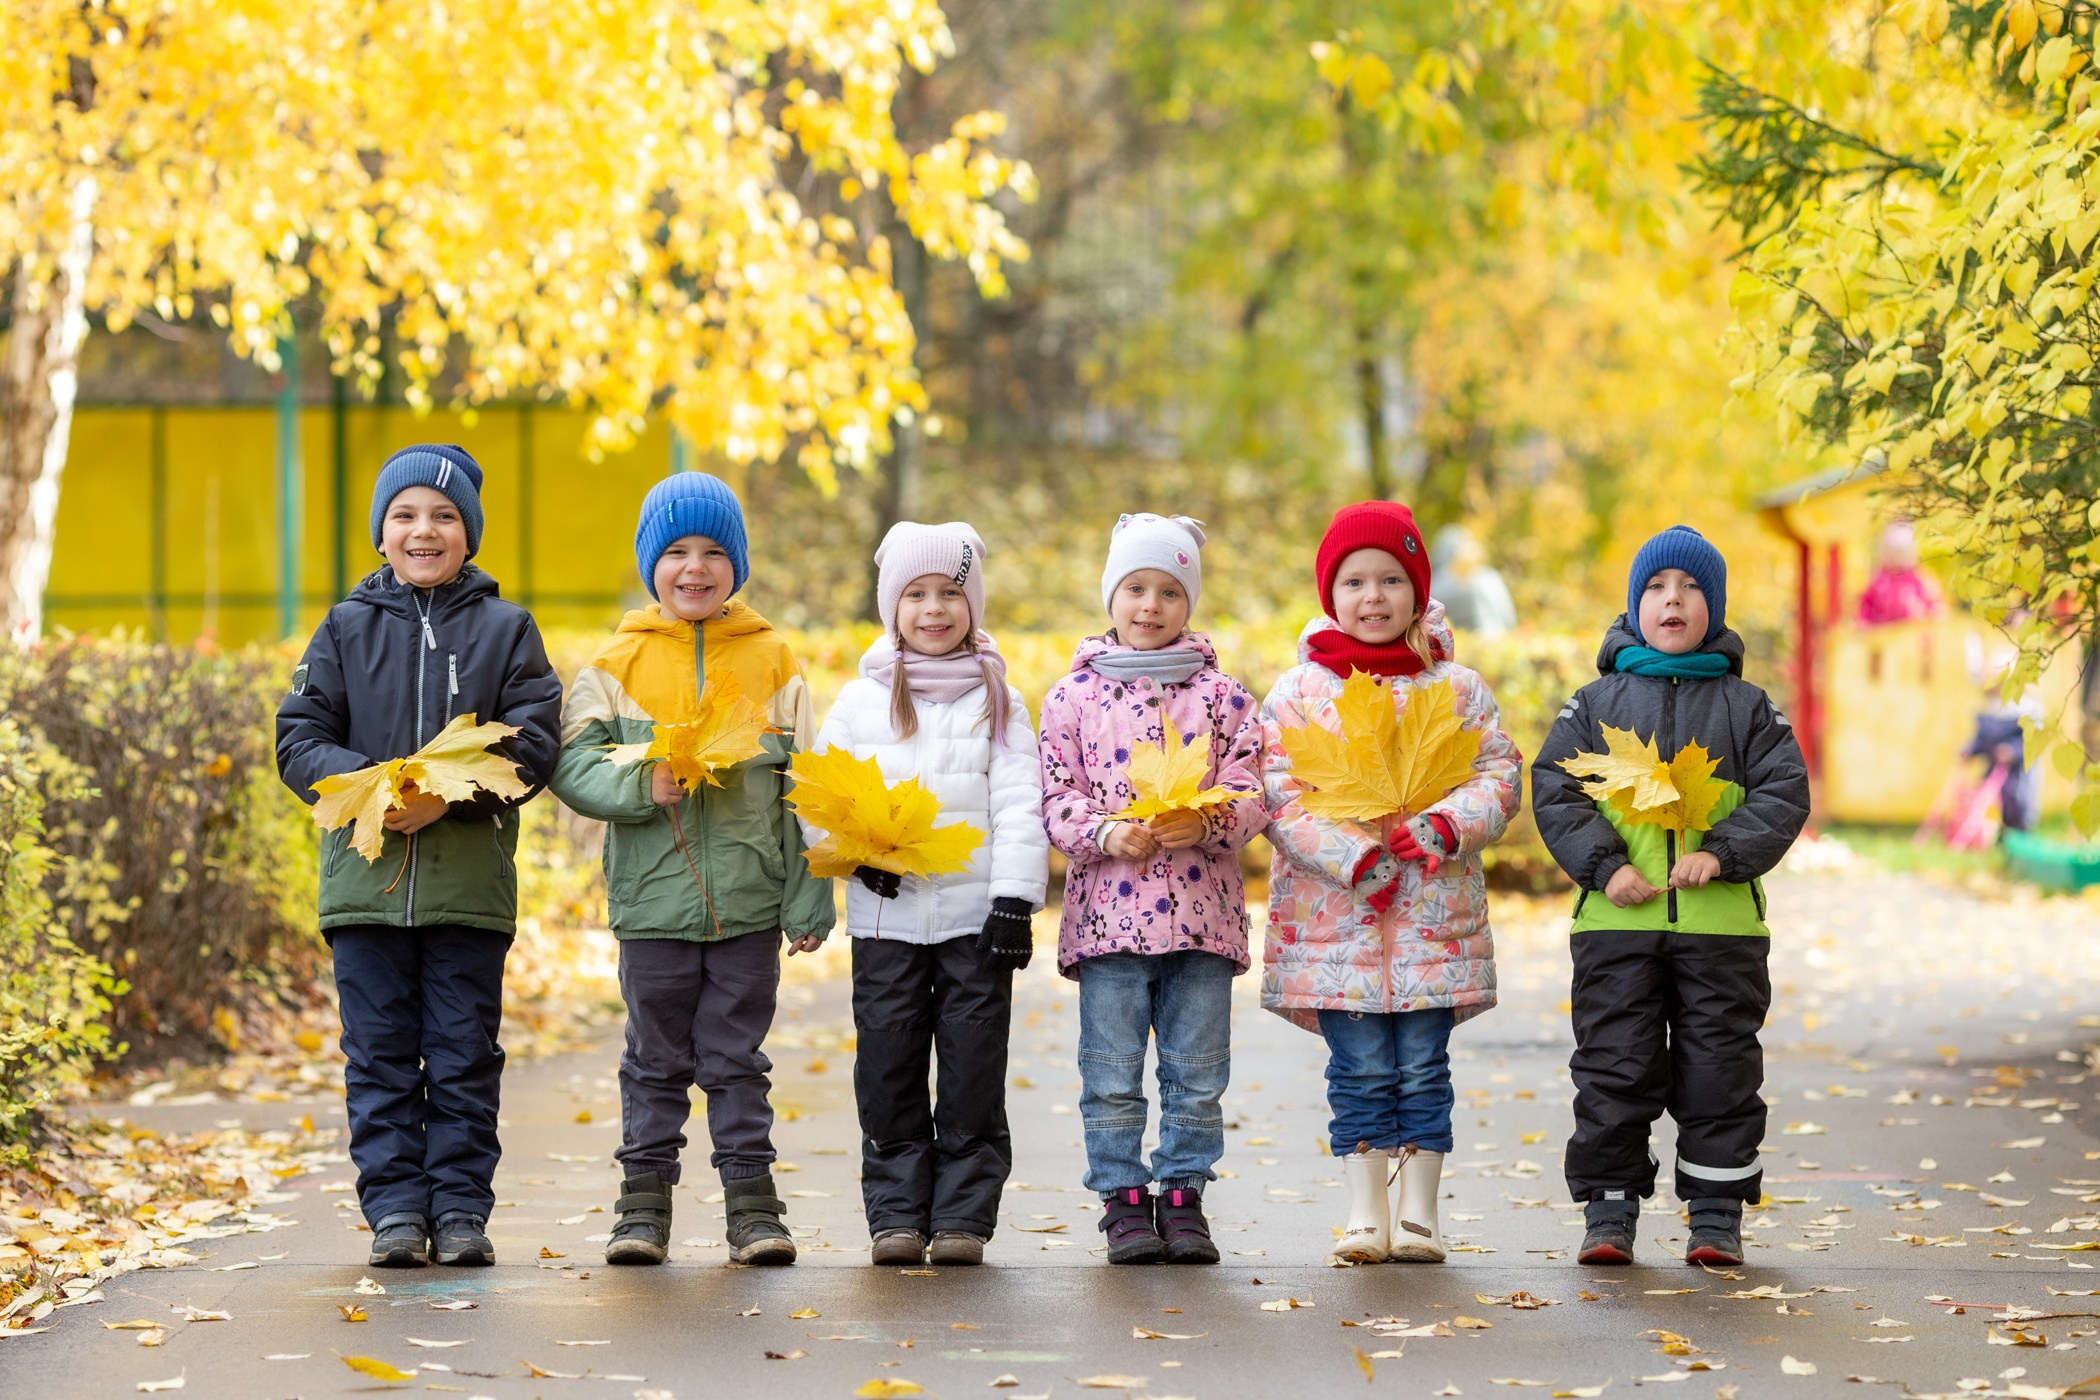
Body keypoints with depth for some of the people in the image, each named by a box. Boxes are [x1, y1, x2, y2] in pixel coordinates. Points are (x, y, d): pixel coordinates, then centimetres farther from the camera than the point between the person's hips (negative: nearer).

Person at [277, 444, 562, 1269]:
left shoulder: (506, 630, 6)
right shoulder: (347, 629, 9)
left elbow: (534, 743, -2)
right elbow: (299, 738, 4)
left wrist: (451, 792, -18)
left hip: (470, 882, -1)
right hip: (366, 878, 1)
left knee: (465, 1055, 2)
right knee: (380, 1055, 3)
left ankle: (461, 1208, 9)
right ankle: (395, 1209, 8)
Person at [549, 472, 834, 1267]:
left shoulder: (772, 661, 5)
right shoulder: (618, 663, 3)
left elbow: (805, 791, 5)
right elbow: (571, 764, -1)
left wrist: (809, 902, 1)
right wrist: (641, 787, -20)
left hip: (750, 902, 0)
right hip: (653, 897, 0)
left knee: (738, 1059, 5)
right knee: (656, 1060, 7)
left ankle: (753, 1202, 11)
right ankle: (644, 1201, 14)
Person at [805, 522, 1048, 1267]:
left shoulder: (999, 702, 7)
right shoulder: (860, 701, 8)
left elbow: (1019, 809, 0)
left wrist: (1014, 900, -10)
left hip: (976, 913, -1)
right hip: (886, 914, 1)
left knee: (973, 1072, 0)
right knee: (889, 1072, 1)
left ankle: (963, 1216, 6)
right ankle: (896, 1215, 8)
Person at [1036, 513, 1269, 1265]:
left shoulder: (1220, 694, 8)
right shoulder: (1074, 695, 6)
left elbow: (1251, 793, 2)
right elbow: (1057, 798, 3)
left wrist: (1204, 823, -17)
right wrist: (1108, 835, -15)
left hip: (1201, 911, 1)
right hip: (1108, 910, -1)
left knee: (1197, 1074, 4)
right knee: (1112, 1076, 0)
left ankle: (1183, 1194, 14)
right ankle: (1123, 1196, 9)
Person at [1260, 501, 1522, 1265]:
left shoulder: (1457, 687, 9)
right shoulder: (1296, 693, 5)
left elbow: (1500, 777, 5)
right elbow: (1281, 796, -3)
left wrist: (1445, 827, -14)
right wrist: (1355, 859, -15)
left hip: (1435, 912, 1)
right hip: (1333, 910, -1)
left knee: (1422, 1070, 2)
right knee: (1360, 1072, 0)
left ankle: (1420, 1214, 8)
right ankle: (1365, 1215, 6)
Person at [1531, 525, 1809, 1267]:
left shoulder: (1746, 707, 10)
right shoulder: (1597, 703, 10)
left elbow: (1784, 793, 2)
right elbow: (1554, 789, 3)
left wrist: (1722, 855, -13)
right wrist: (1603, 866, -11)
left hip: (1721, 925, 0)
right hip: (1616, 925, 0)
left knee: (1718, 1073, 2)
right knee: (1614, 1072, 1)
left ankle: (1716, 1215, 11)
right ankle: (1609, 1211, 9)